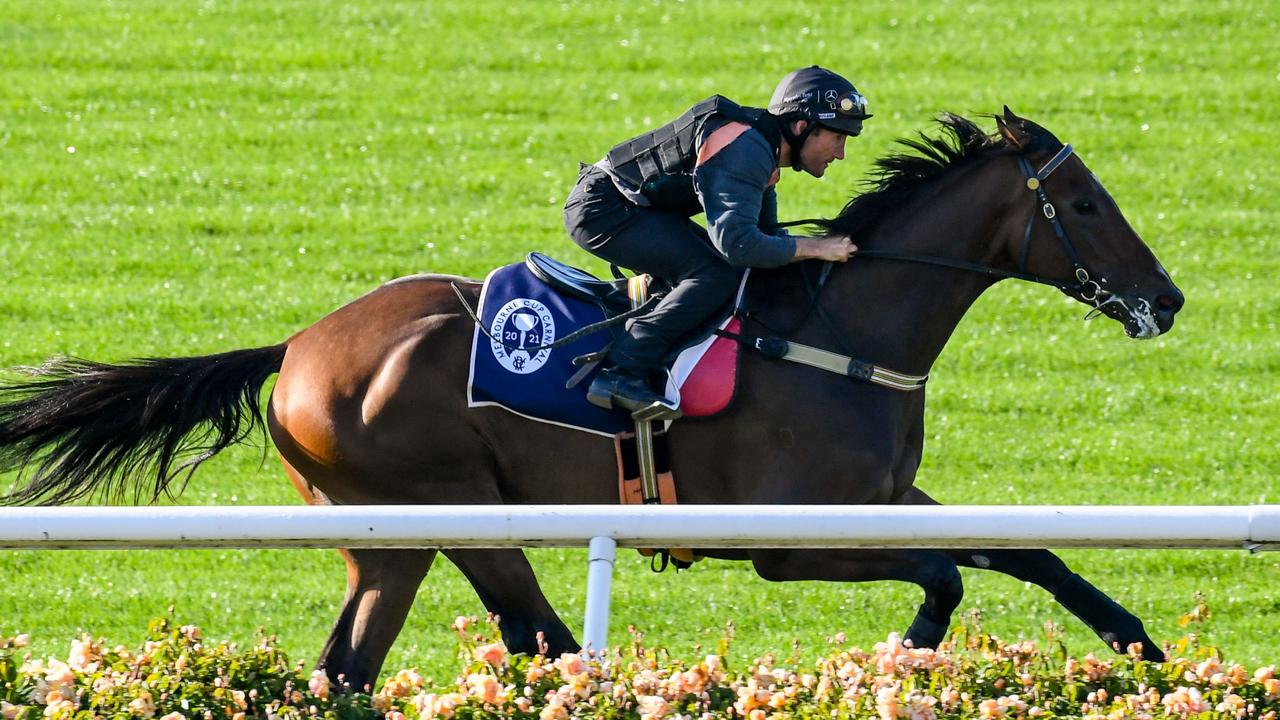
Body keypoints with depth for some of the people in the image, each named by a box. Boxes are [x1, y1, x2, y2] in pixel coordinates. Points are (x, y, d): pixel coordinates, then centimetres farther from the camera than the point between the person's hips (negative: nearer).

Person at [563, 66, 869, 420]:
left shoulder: (763, 150, 9)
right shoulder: (744, 151, -24)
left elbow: (765, 232, 19)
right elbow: (737, 242, -33)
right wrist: (815, 248, -25)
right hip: (602, 210, -11)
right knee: (719, 274, -22)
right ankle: (621, 374, -27)